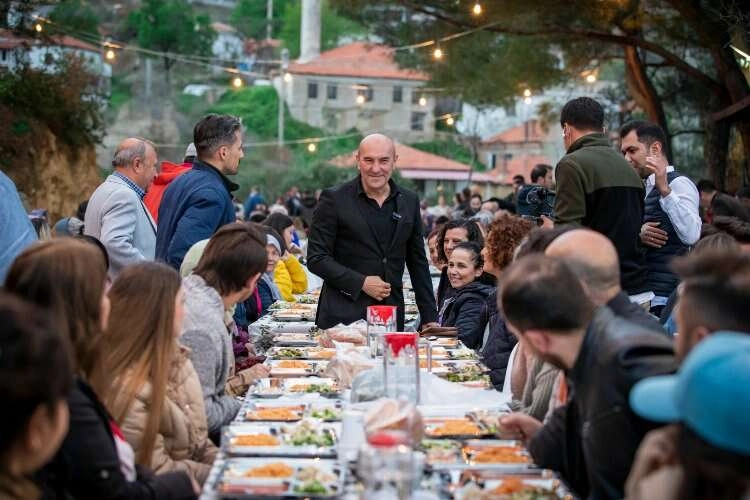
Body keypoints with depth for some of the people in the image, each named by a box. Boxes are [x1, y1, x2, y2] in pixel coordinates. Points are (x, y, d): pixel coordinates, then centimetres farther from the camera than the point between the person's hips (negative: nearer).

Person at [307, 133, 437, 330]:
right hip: (343, 316, -3)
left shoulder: (409, 201, 9)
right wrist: (361, 282, -14)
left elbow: (418, 262, 14)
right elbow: (316, 258, -5)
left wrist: (430, 318, 11)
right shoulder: (334, 199, -3)